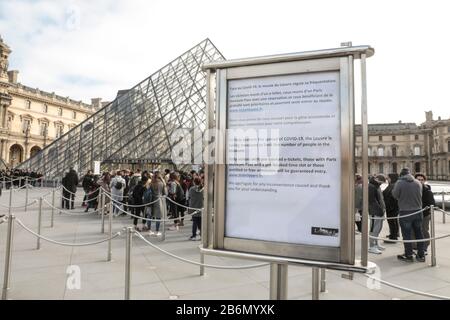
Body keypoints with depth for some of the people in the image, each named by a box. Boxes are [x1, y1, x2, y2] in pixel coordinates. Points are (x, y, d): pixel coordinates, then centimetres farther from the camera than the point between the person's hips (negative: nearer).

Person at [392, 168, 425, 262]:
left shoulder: (399, 183, -13)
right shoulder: (418, 183, 0)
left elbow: (395, 195, -8)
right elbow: (420, 195, 7)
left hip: (405, 212, -4)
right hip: (418, 211, 5)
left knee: (407, 234, 4)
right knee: (419, 233, 14)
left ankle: (408, 255, 11)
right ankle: (421, 255, 22)